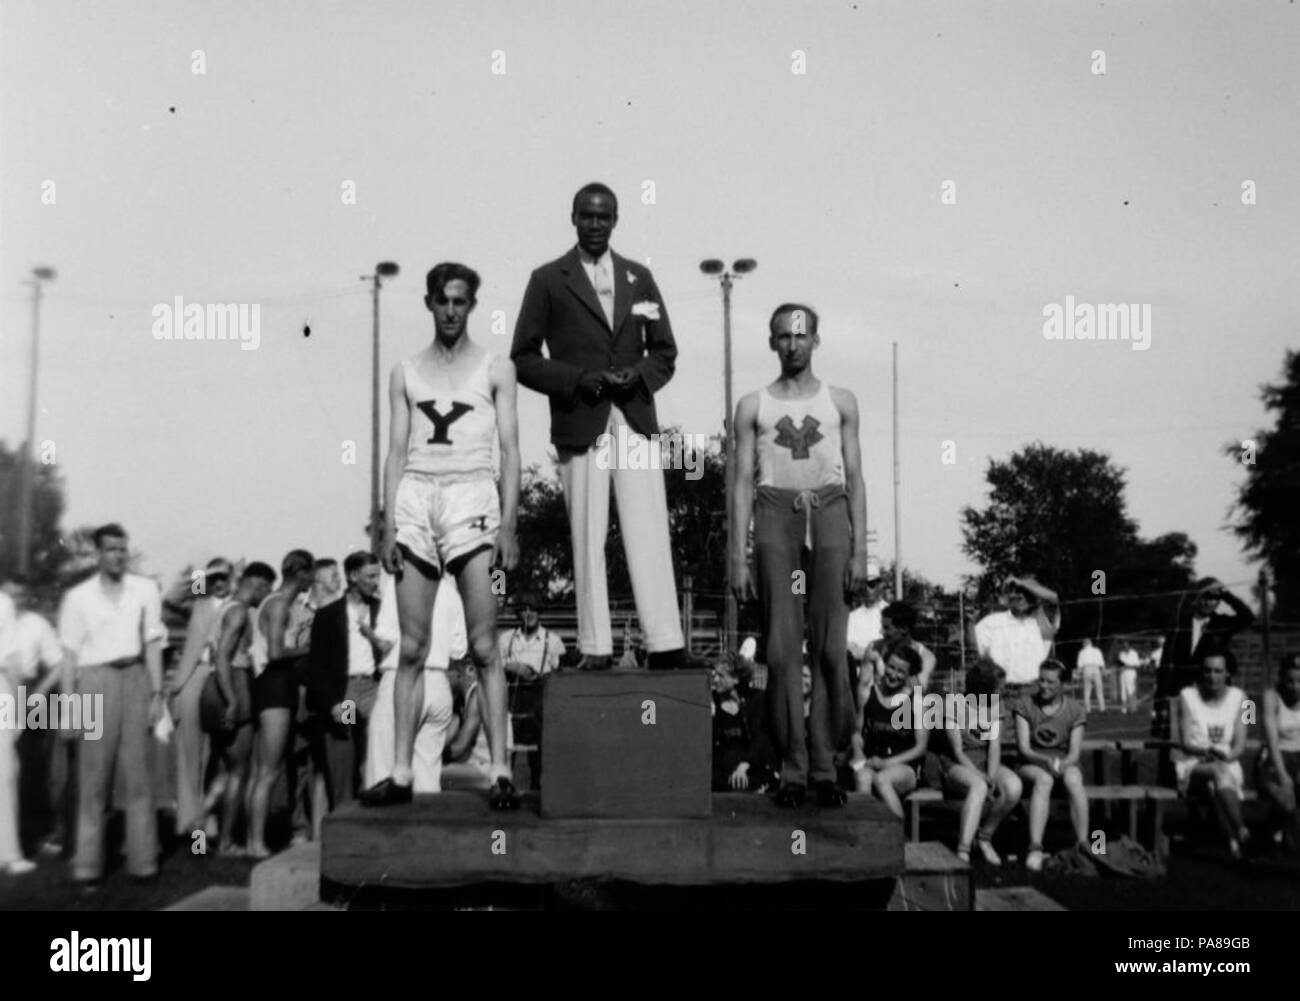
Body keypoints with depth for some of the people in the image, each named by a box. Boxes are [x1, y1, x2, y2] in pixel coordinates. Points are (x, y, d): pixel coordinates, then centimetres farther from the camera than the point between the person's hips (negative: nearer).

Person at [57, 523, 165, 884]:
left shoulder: (145, 590, 5)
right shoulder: (78, 597, 4)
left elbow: (153, 644, 4)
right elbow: (69, 655, 3)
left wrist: (156, 693, -1)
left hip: (135, 678, 1)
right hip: (95, 681, -1)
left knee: (137, 772, 2)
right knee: (93, 776, 2)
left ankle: (143, 859, 7)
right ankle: (87, 862, 9)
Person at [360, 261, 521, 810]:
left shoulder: (495, 368, 9)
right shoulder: (406, 373, 16)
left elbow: (510, 450, 3)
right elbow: (396, 452, 11)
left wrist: (508, 524, -7)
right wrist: (388, 527, 0)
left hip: (472, 496, -2)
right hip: (415, 499, 3)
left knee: (484, 647, -6)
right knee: (412, 649, 3)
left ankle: (500, 771, -3)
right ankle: (401, 773, 6)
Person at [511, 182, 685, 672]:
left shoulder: (639, 277, 15)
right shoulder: (548, 280, 6)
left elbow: (664, 351, 17)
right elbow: (524, 359, 4)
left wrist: (638, 373, -4)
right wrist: (576, 379, -11)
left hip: (636, 423, 2)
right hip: (580, 427, -2)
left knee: (650, 537, -4)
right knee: (587, 541, 0)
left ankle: (666, 645, -4)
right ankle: (595, 648, 5)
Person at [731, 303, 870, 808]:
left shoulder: (840, 401, 14)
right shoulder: (753, 405, 13)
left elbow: (855, 479, 10)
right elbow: (743, 482, 8)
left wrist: (859, 550, 1)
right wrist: (738, 556, 0)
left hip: (829, 512, 0)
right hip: (776, 513, 0)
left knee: (830, 646, -5)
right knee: (782, 647, -4)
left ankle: (825, 767, 3)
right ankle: (792, 769, 2)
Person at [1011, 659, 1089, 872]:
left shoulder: (1074, 711, 1)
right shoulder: (1025, 705, -2)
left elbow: (1075, 753, -5)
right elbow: (1023, 748, -9)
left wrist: (1061, 764, -27)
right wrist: (1046, 761, -27)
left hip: (1065, 764, 1)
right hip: (1032, 765, -1)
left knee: (1073, 780, -35)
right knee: (1044, 780, -37)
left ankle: (1083, 845, -36)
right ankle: (1035, 848, -45)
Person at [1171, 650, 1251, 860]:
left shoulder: (1238, 697, 8)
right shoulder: (1186, 697, 0)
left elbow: (1240, 744, 3)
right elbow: (1182, 743, -4)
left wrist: (1227, 755, -19)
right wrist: (1206, 751, -24)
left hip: (1228, 765, 2)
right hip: (1191, 766, -2)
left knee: (1215, 786, -36)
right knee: (1218, 771, -38)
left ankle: (1233, 841, -48)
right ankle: (1240, 832, -49)